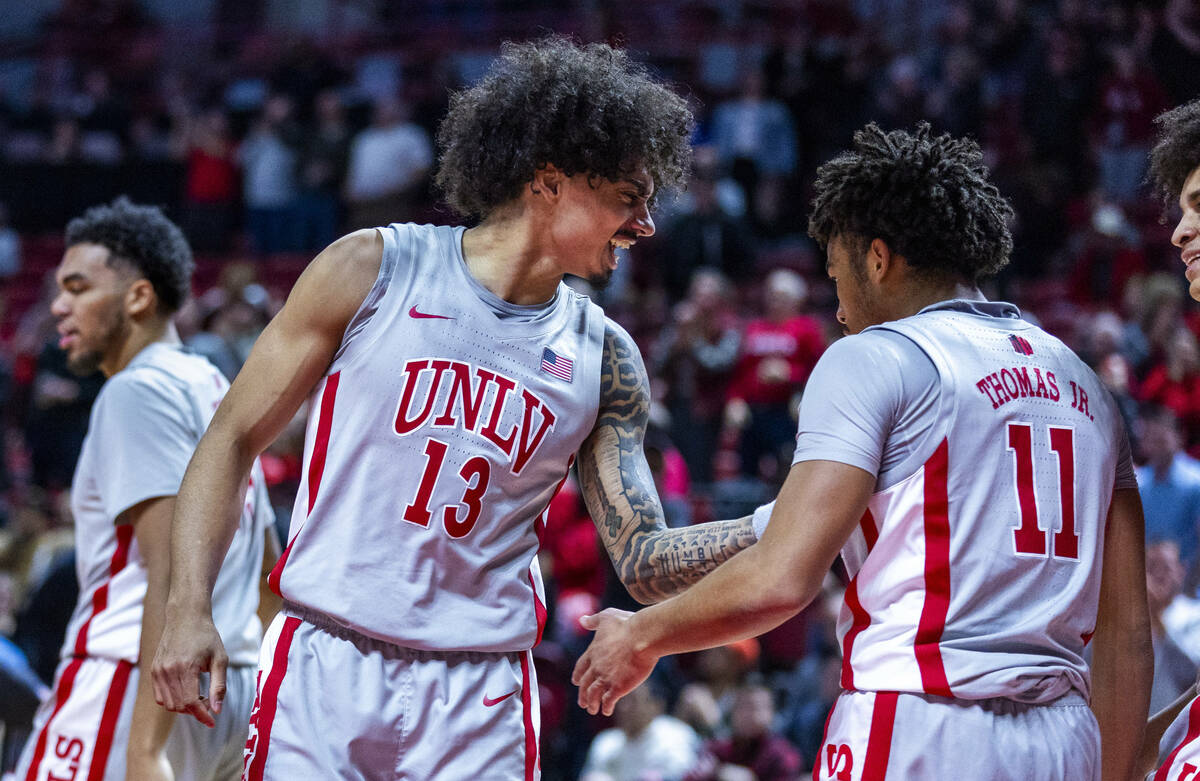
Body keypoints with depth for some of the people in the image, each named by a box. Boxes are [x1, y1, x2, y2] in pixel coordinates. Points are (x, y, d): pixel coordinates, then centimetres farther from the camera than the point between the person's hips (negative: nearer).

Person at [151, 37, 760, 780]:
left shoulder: (603, 359, 7)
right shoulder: (374, 269, -2)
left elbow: (645, 562, 5)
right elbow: (234, 439, 2)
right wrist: (189, 612, -7)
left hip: (480, 699, 2)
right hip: (324, 667, -2)